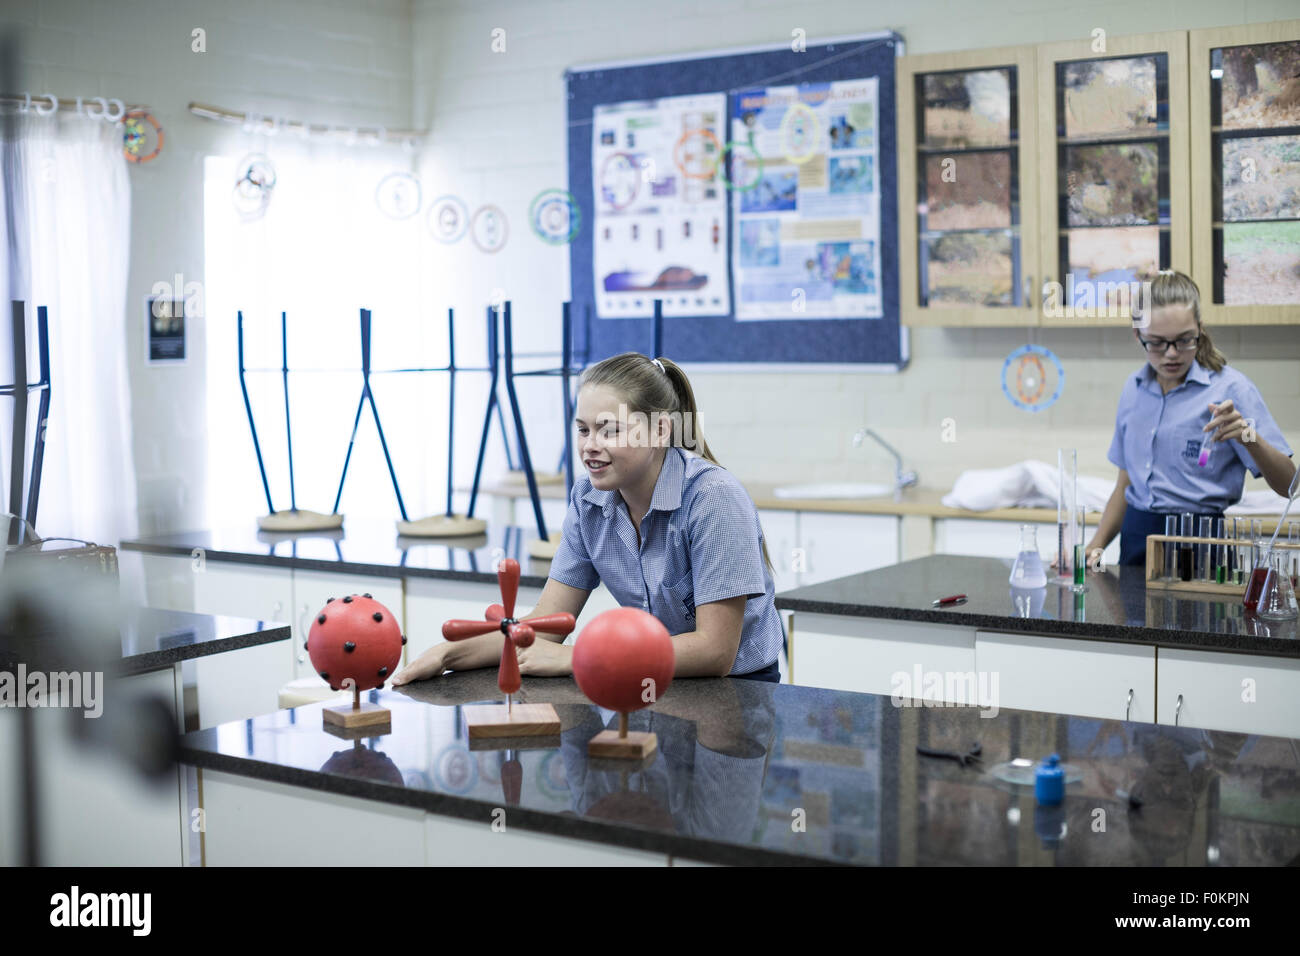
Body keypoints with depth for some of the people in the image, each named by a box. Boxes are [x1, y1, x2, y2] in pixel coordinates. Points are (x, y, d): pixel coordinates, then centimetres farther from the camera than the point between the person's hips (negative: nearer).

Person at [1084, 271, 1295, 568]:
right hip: (1136, 538, 4)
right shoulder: (1134, 390, 12)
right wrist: (1094, 548, 9)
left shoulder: (1230, 388, -4)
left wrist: (1249, 438, -25)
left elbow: (1287, 485, -9)